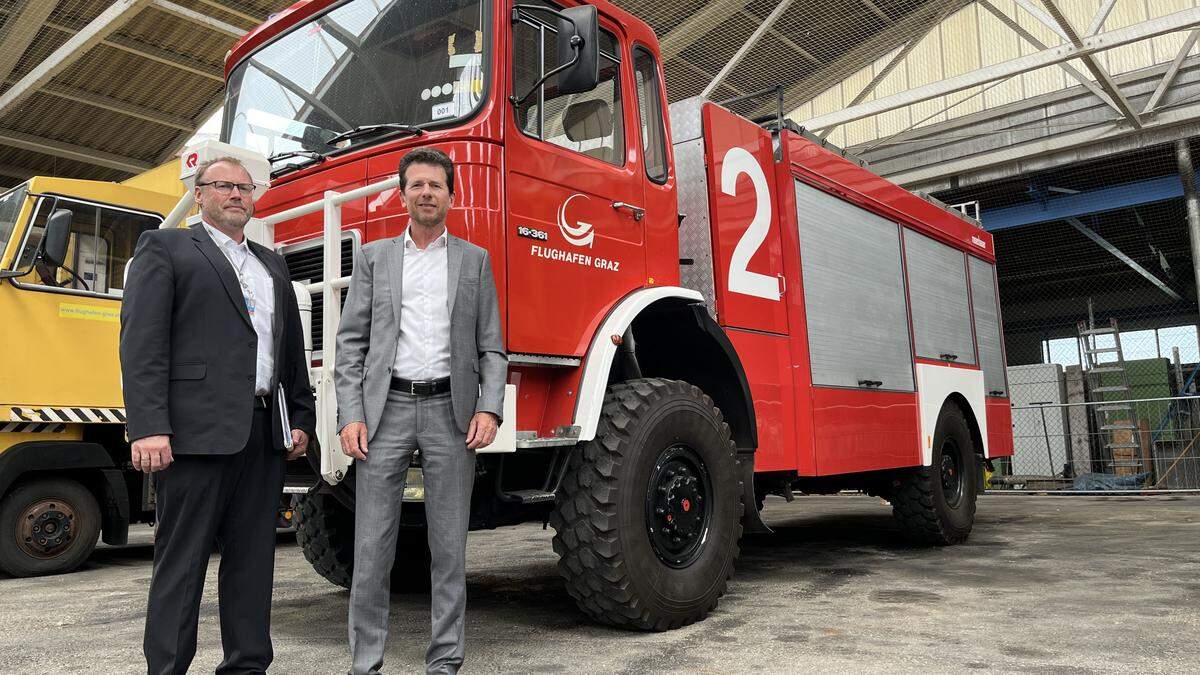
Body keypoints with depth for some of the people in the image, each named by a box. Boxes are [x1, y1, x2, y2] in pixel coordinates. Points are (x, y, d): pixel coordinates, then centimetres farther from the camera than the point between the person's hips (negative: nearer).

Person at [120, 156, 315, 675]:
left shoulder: (272, 264, 23)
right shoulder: (164, 247, 5)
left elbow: (292, 346, 22)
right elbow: (142, 341, -7)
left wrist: (300, 418, 13)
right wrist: (148, 428, -16)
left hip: (264, 433, 6)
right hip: (196, 431, -6)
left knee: (253, 558, 9)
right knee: (182, 560, 0)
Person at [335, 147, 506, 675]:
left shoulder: (474, 260, 11)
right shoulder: (374, 257, 11)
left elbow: (491, 347, 7)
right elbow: (352, 343, 6)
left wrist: (489, 409, -8)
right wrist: (350, 417, -5)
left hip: (450, 412, 0)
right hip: (385, 410, 0)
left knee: (449, 548, 5)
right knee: (372, 547, 2)